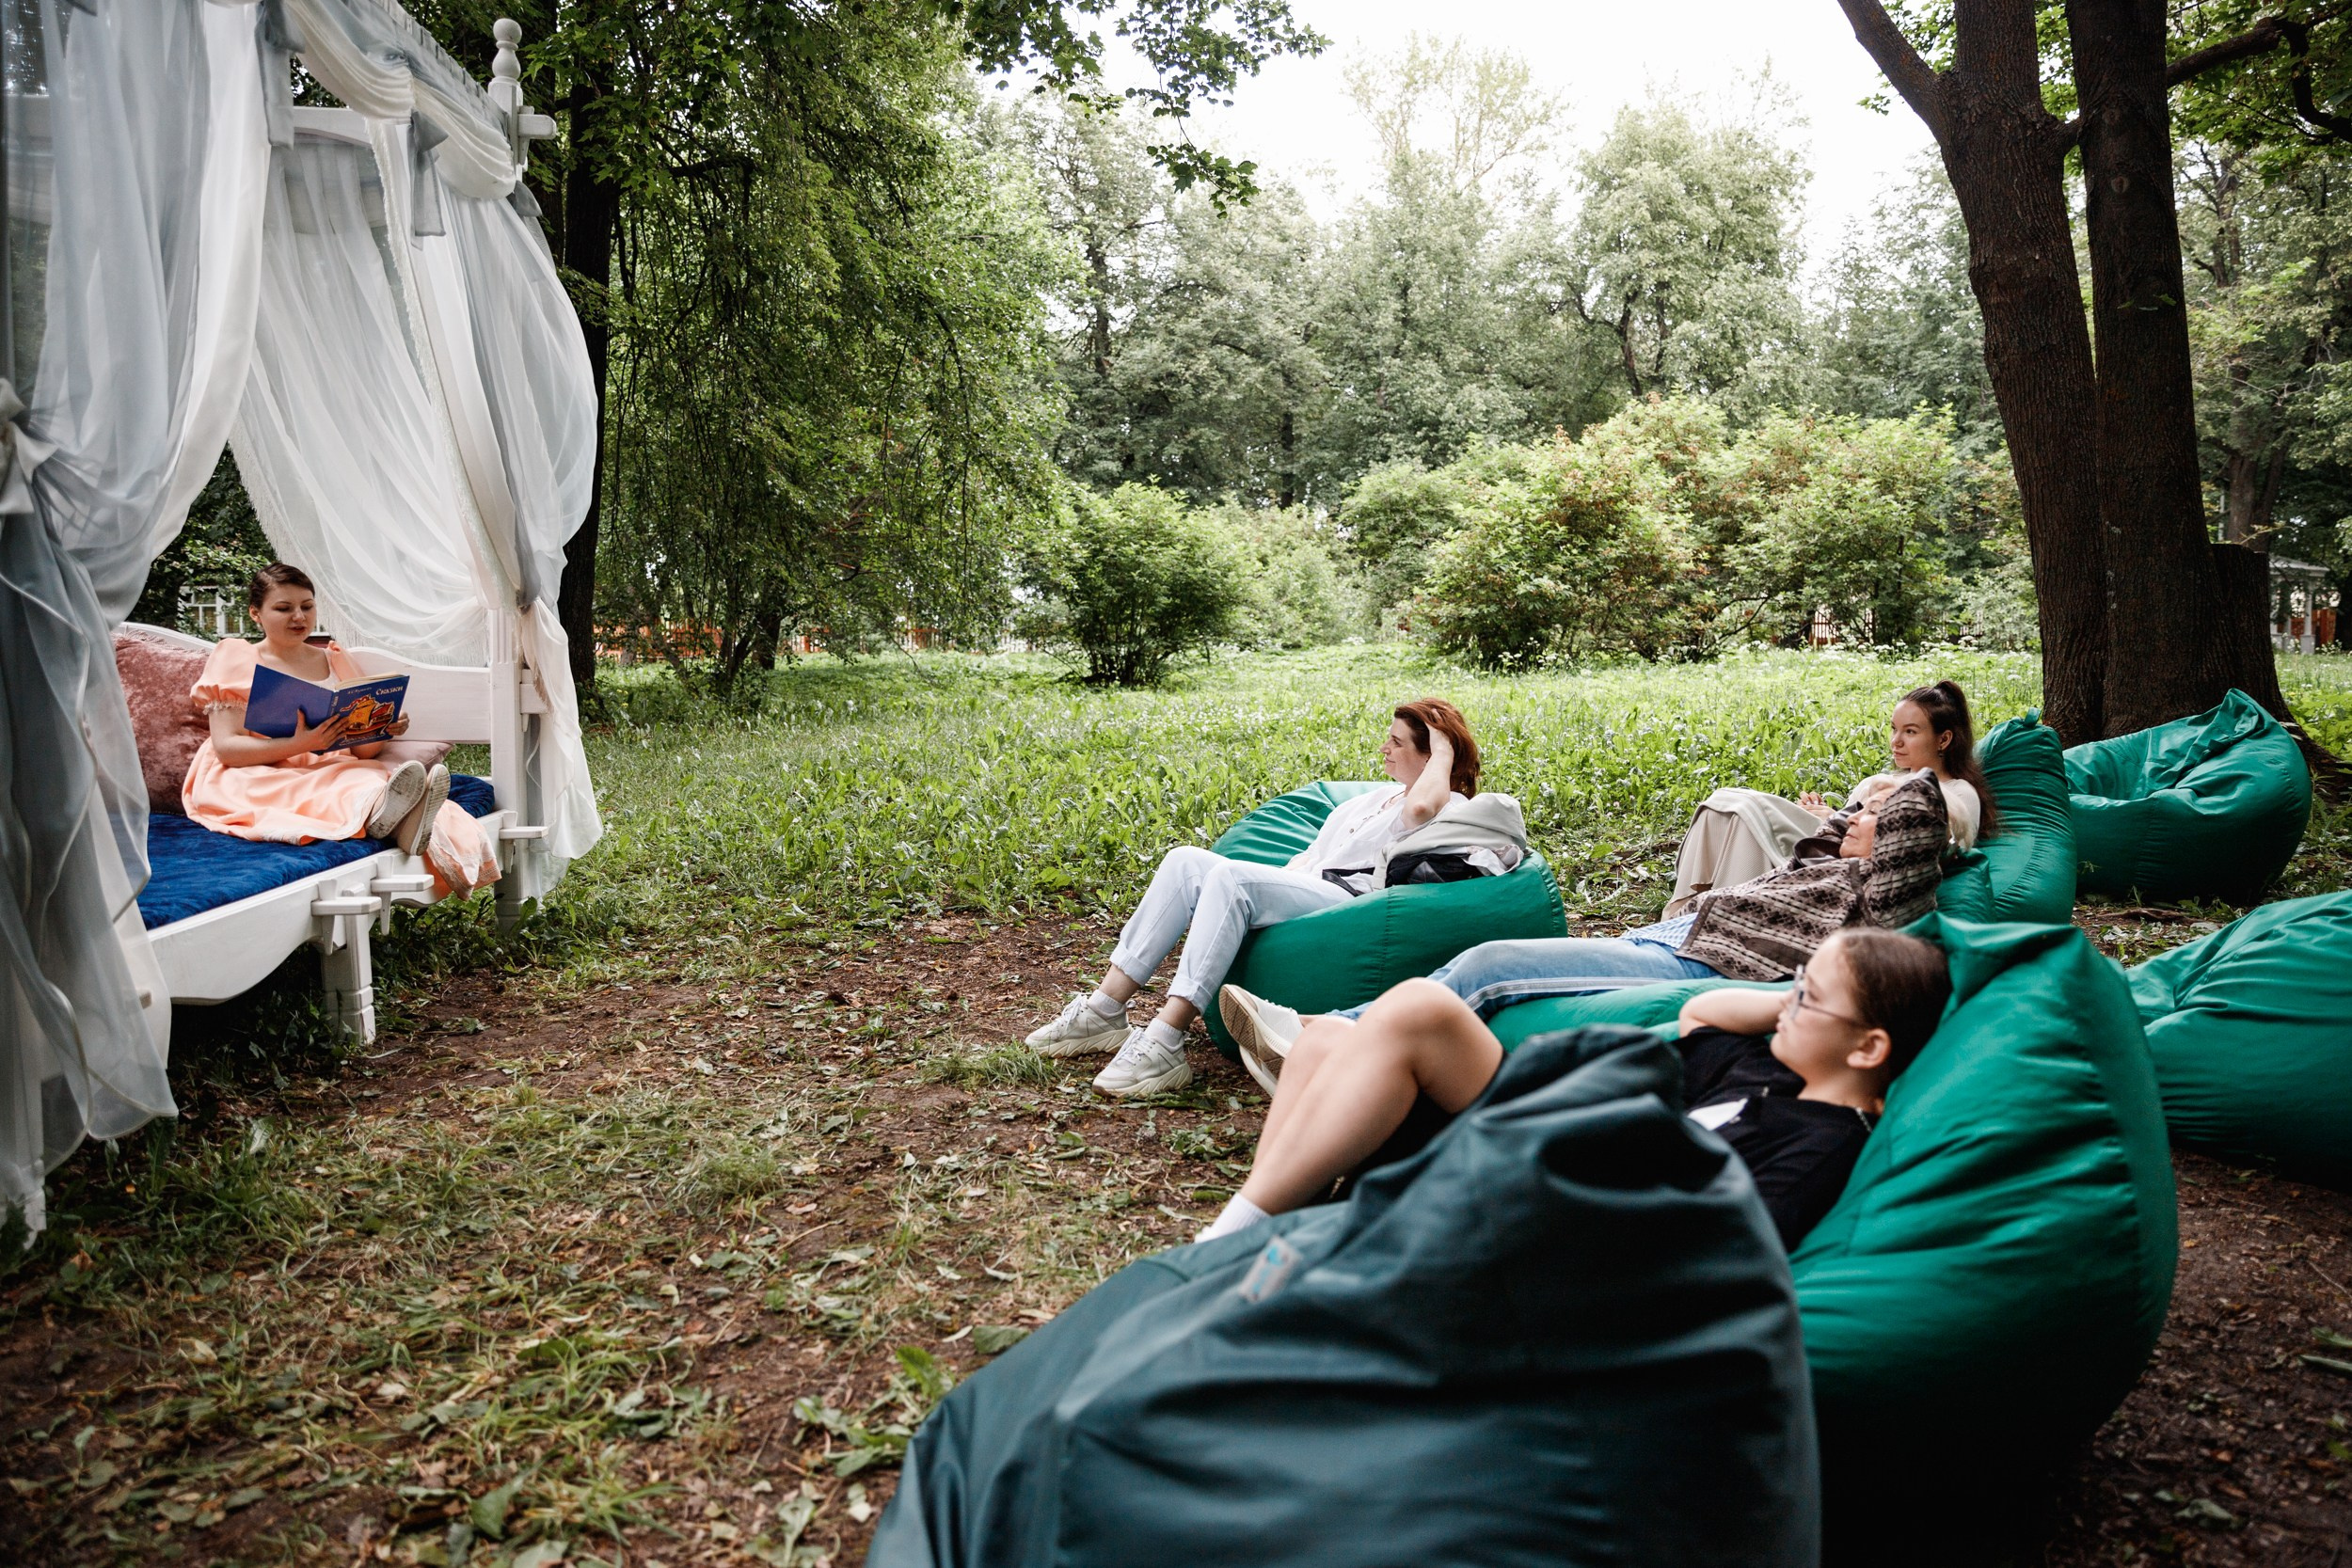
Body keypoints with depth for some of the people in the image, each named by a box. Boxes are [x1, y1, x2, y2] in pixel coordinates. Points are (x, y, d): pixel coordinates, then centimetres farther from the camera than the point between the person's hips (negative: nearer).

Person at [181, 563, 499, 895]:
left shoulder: (334, 661, 21)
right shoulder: (236, 660, 8)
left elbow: (362, 749, 14)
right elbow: (226, 747, -6)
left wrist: (385, 729, -11)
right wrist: (299, 745, -23)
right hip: (250, 780, -4)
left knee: (380, 778, -33)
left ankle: (392, 818, -65)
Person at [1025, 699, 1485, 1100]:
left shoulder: (1449, 806, 5)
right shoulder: (1373, 798, 33)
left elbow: (1421, 805, -22)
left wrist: (1444, 752, -4)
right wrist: (1270, 882, 10)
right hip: (1300, 892, 9)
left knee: (1231, 877, -32)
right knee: (1186, 860, -12)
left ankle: (1165, 1043, -39)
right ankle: (1103, 1011, -18)